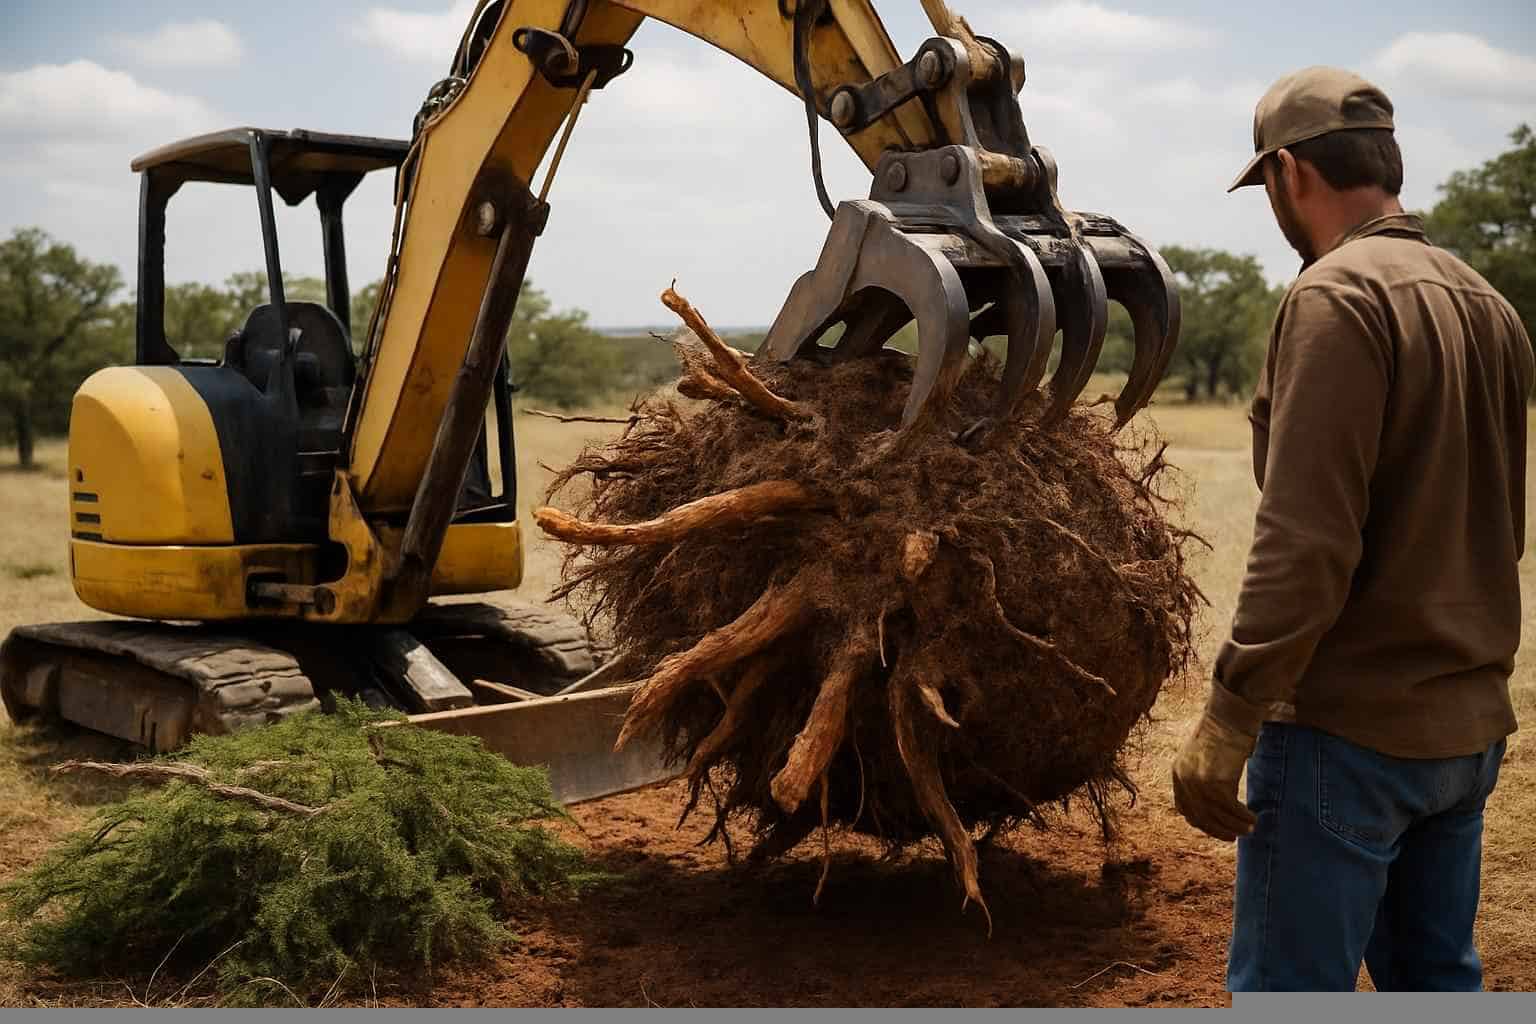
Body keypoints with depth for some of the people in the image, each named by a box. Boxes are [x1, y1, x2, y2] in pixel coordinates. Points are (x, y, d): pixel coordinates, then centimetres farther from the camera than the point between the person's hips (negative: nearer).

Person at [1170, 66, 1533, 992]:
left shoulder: (1339, 297, -15)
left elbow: (1307, 542, -22)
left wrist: (1229, 717, -18)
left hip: (1350, 730, -8)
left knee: (1291, 987, 1)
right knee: (1438, 980, 19)